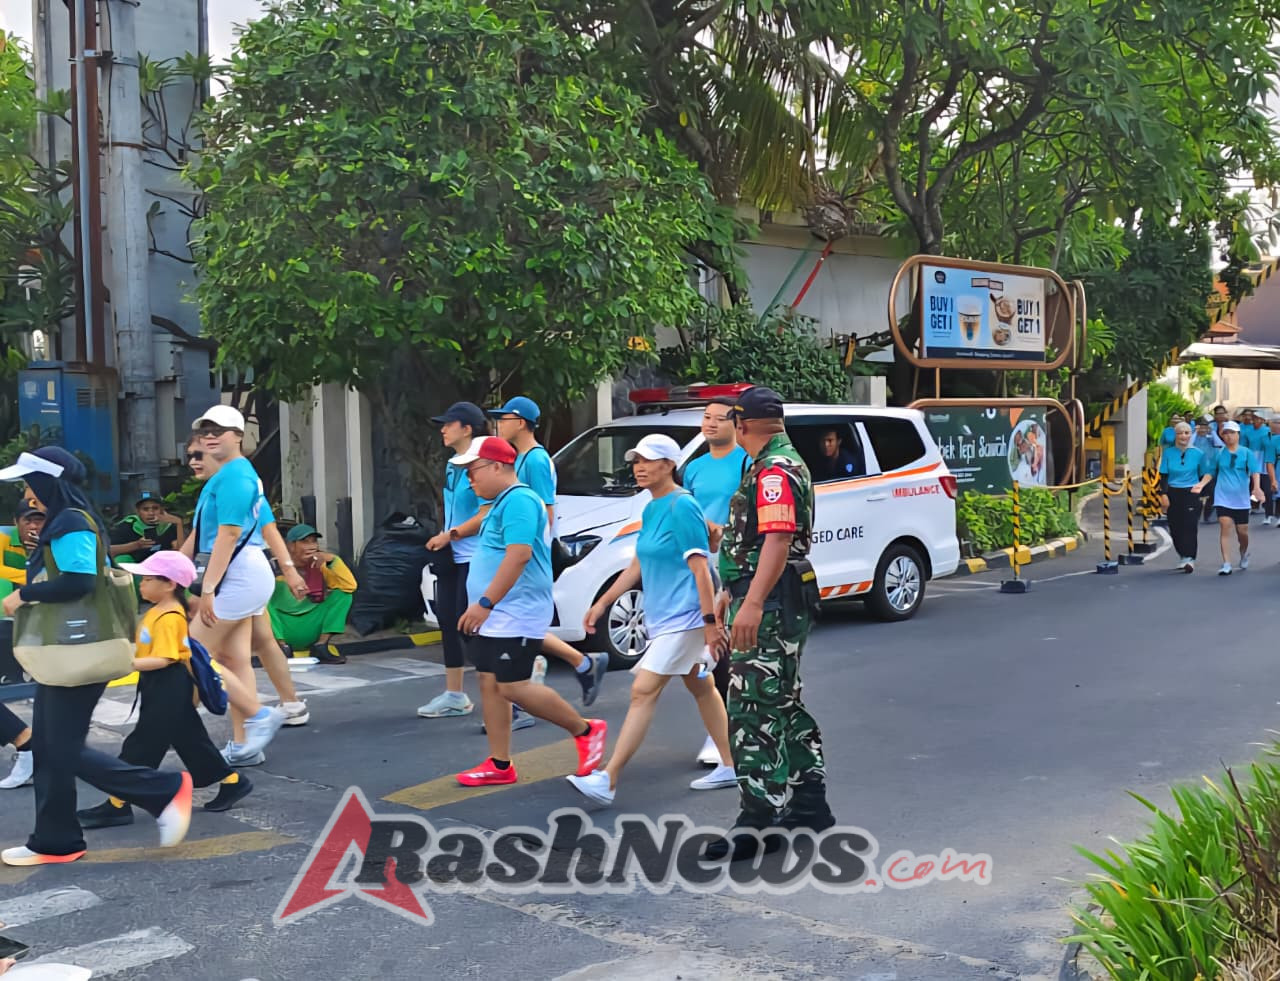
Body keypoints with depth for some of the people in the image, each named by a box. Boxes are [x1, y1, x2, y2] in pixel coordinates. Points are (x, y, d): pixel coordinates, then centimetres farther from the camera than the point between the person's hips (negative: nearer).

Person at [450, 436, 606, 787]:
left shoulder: (518, 500, -16)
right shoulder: (501, 503, 17)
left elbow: (518, 556, -26)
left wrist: (485, 603, -26)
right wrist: (483, 608, 22)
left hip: (516, 615, -10)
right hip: (494, 615, 10)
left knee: (513, 686, -10)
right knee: (489, 682, 8)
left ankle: (586, 730, 5)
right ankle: (500, 765, 14)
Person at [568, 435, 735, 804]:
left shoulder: (682, 507, -16)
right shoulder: (650, 510, 11)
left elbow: (700, 569, -19)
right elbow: (637, 565, 19)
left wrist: (710, 622, -21)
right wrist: (602, 603, 17)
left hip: (682, 618, -10)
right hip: (661, 617, 10)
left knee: (643, 692, -11)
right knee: (701, 688, 16)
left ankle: (608, 780, -10)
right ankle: (729, 767, 28)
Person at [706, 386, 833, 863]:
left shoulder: (775, 470, -15)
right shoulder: (784, 464, 19)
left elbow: (778, 539, -27)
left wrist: (752, 604, -34)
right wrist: (735, 591, 31)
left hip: (768, 607, -11)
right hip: (769, 604, 11)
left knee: (754, 711, -9)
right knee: (783, 705, 17)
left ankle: (760, 820, -6)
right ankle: (808, 805, 26)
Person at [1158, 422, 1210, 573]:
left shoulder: (1198, 454, 2)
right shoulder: (1168, 453, 4)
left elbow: (1204, 475, 8)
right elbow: (1163, 476, 4)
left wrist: (1201, 490, 2)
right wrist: (1163, 494, -5)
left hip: (1191, 494, -2)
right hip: (1173, 494, 2)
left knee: (1189, 526, -9)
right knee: (1175, 527, 4)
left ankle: (1190, 559, -10)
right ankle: (1182, 556, 22)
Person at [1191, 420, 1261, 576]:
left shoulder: (1246, 453, 0)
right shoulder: (1219, 453, 5)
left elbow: (1254, 472, -9)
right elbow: (1211, 472, 12)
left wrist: (1256, 487, -26)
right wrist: (1201, 484, -5)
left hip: (1241, 498, 0)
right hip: (1223, 497, 0)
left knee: (1242, 531, 6)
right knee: (1224, 526, -13)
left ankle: (1244, 553, 39)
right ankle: (1226, 564, -11)